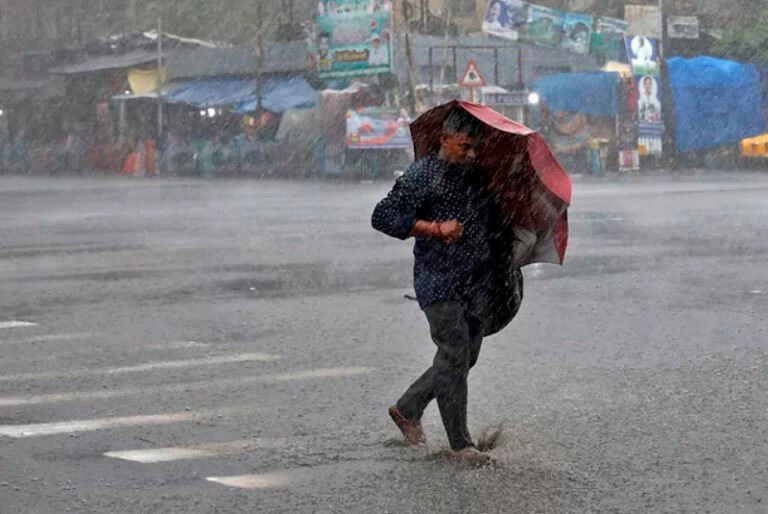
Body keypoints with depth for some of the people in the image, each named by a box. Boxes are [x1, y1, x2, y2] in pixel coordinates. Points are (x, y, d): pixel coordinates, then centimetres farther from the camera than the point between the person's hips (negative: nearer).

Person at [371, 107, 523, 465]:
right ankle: (460, 443, 4)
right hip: (439, 284, -7)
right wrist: (435, 228, -19)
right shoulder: (422, 175, -10)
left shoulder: (478, 174, 11)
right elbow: (383, 217, -15)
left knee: (466, 356, 10)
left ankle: (407, 409, 28)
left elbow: (493, 220, 28)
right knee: (454, 358, -6)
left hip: (478, 283, 7)